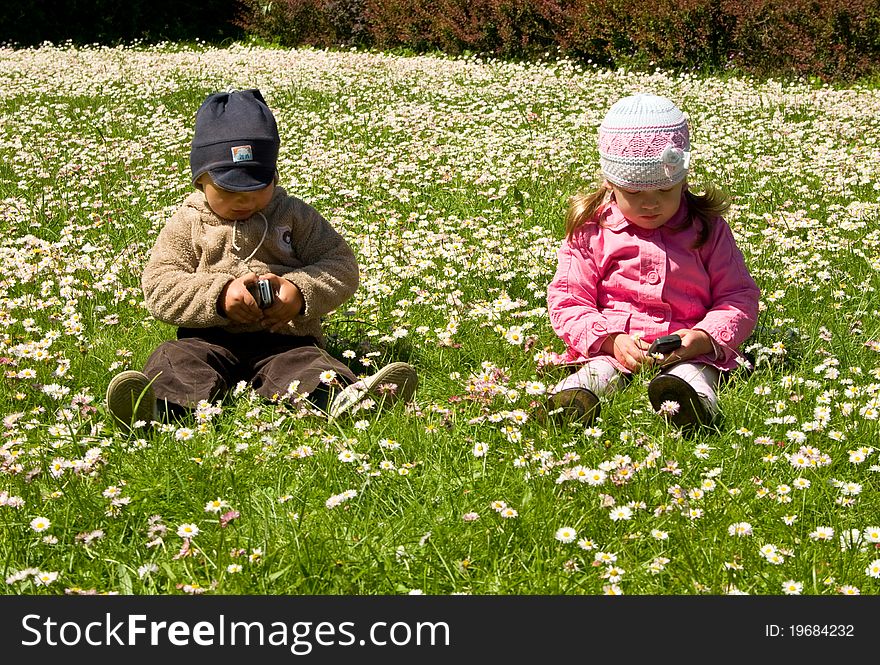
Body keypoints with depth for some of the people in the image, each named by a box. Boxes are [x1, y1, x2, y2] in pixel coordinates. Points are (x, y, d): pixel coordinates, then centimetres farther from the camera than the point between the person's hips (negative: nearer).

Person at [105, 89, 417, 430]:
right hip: (211, 339, 1)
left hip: (284, 338, -1)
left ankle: (337, 396, -63)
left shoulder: (295, 216, 12)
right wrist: (219, 295, -15)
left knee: (303, 364, -32)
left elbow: (340, 265, 9)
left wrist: (301, 292, -12)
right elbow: (158, 287, 1)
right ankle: (161, 403, -60)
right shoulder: (186, 225, 10)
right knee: (179, 358, -29)